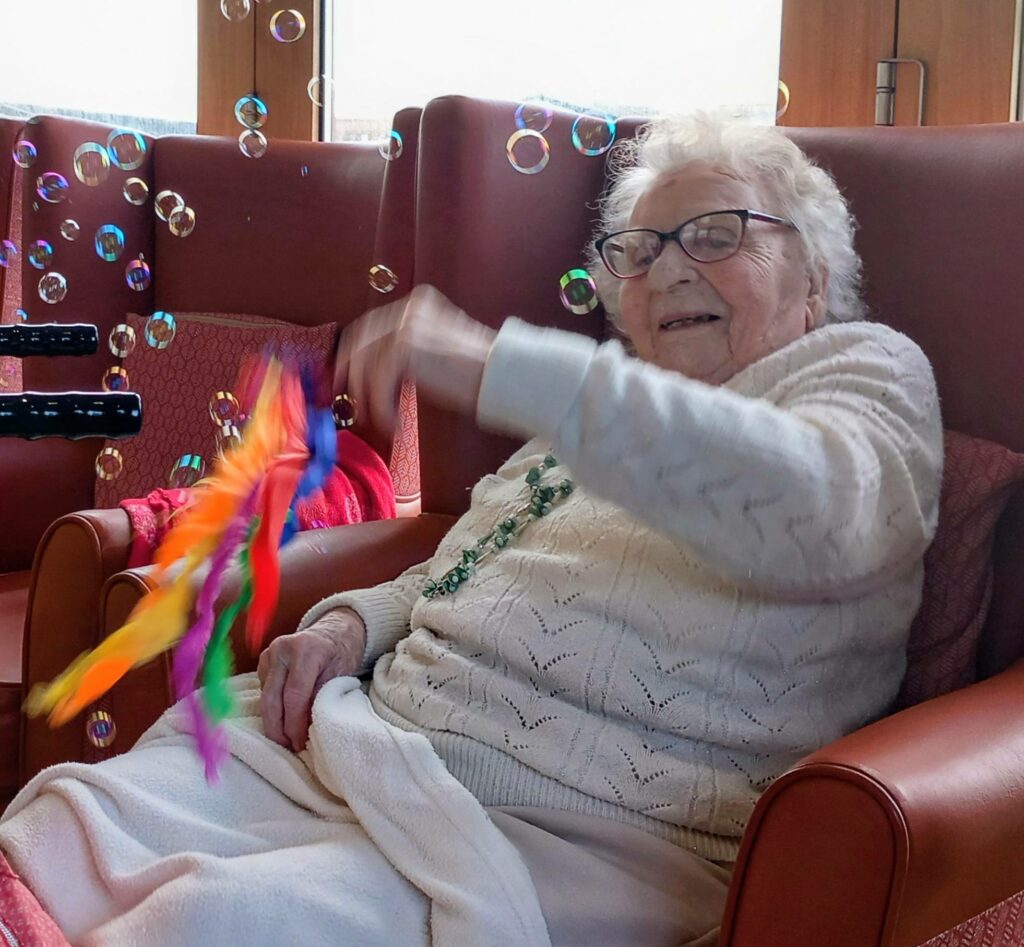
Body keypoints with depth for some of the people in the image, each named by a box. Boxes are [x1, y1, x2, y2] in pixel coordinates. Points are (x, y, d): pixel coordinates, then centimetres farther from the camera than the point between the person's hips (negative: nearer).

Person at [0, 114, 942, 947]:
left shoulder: (865, 367, 3)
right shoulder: (606, 409, 23)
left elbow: (812, 512, -22)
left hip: (581, 834, -6)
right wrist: (349, 623, 6)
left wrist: (497, 367, -28)